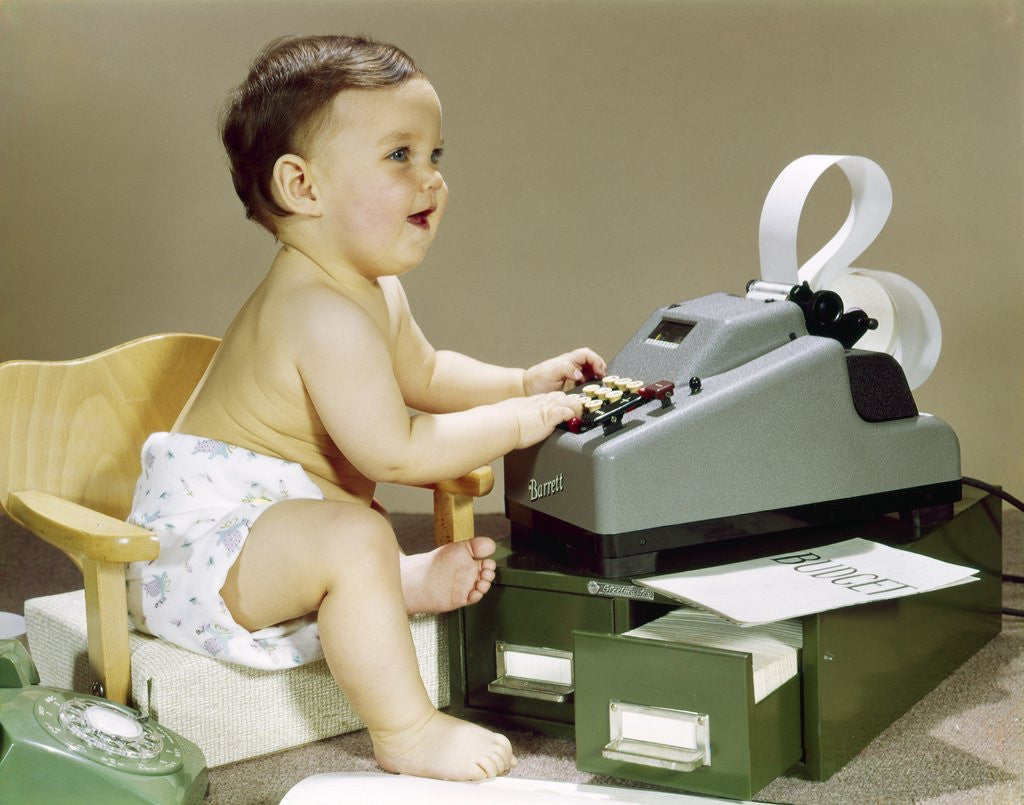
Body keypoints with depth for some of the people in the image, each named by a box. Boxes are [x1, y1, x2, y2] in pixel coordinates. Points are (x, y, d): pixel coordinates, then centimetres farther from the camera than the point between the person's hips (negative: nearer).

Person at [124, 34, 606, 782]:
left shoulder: (375, 291, 6)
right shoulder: (326, 318, -29)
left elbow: (424, 372, 22)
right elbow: (396, 451, -30)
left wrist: (523, 381, 11)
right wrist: (520, 420, -22)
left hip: (258, 519, 11)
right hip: (202, 537, -11)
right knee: (355, 538, -34)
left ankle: (414, 580, 12)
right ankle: (406, 732, -24)